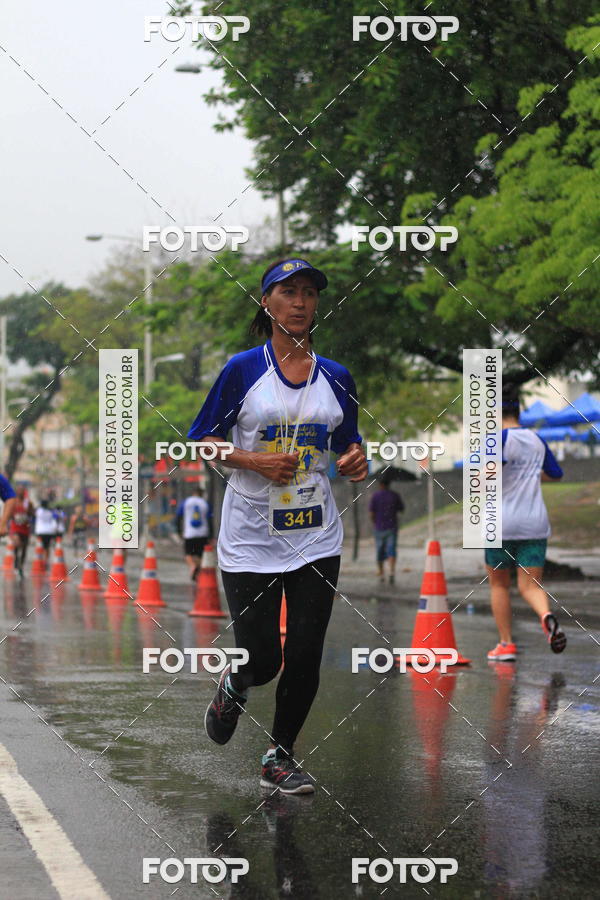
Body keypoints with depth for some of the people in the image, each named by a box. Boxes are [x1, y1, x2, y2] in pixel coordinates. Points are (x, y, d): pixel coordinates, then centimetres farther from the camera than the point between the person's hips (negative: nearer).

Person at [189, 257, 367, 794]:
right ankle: (234, 687, 33)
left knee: (305, 658, 0)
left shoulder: (336, 377, 6)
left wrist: (356, 461, -6)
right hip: (250, 538, -3)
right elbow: (200, 441, -1)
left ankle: (280, 757, 20)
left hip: (316, 537, 3)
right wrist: (256, 461, -17)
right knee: (261, 660, -5)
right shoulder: (244, 369, -4)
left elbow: (349, 445, 18)